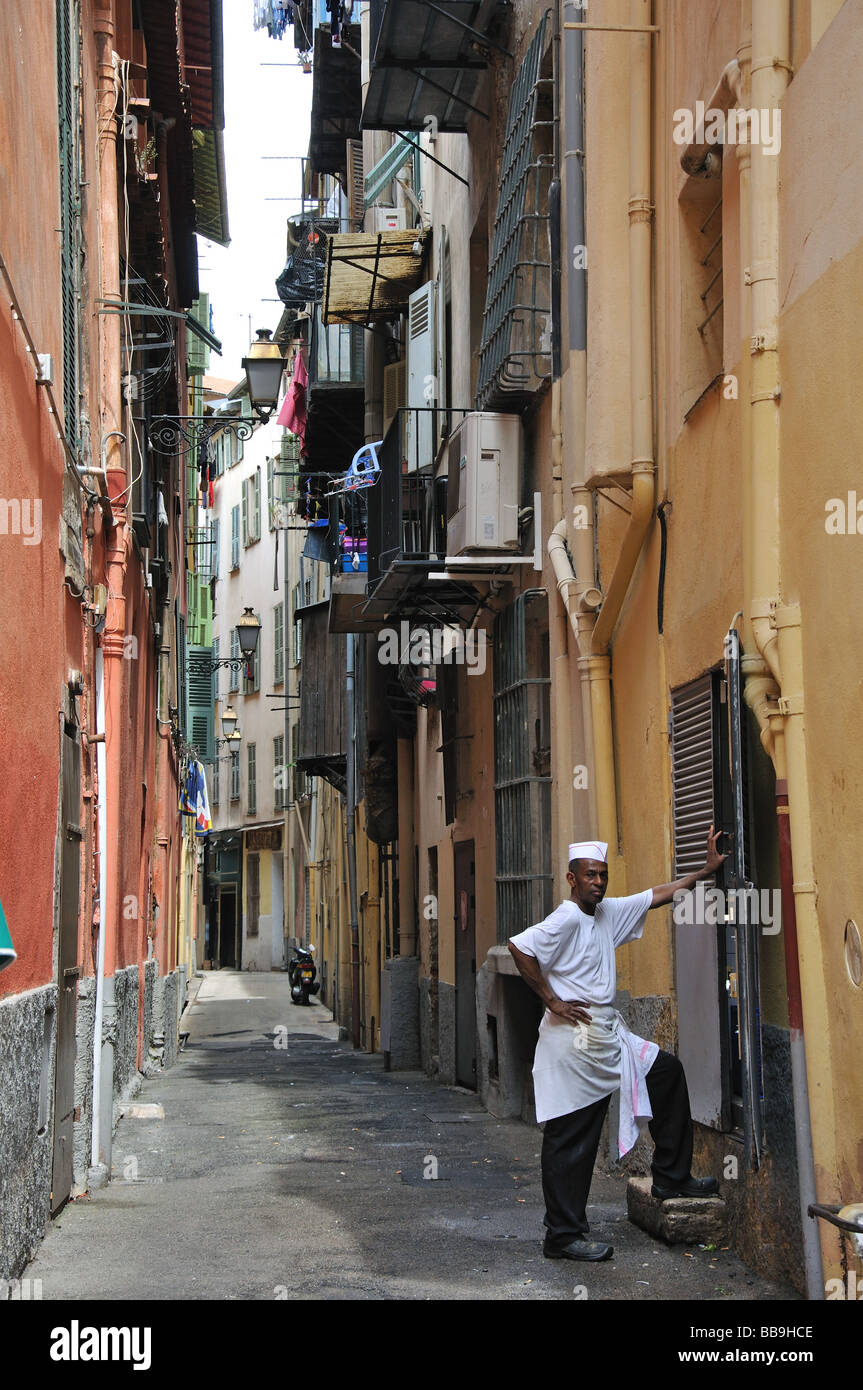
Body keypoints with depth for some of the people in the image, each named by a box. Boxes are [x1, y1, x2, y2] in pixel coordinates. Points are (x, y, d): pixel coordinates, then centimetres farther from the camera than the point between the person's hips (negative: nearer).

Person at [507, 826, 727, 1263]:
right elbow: (518, 946, -26)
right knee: (570, 1138, -6)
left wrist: (707, 870, 21)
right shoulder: (567, 919, -14)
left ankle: (670, 1177, 27)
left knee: (666, 1072, 19)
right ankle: (563, 1236, -1)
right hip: (575, 1038, -10)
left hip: (606, 1034, 10)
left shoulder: (608, 912, 12)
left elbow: (659, 895, 21)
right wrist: (551, 1000, -20)